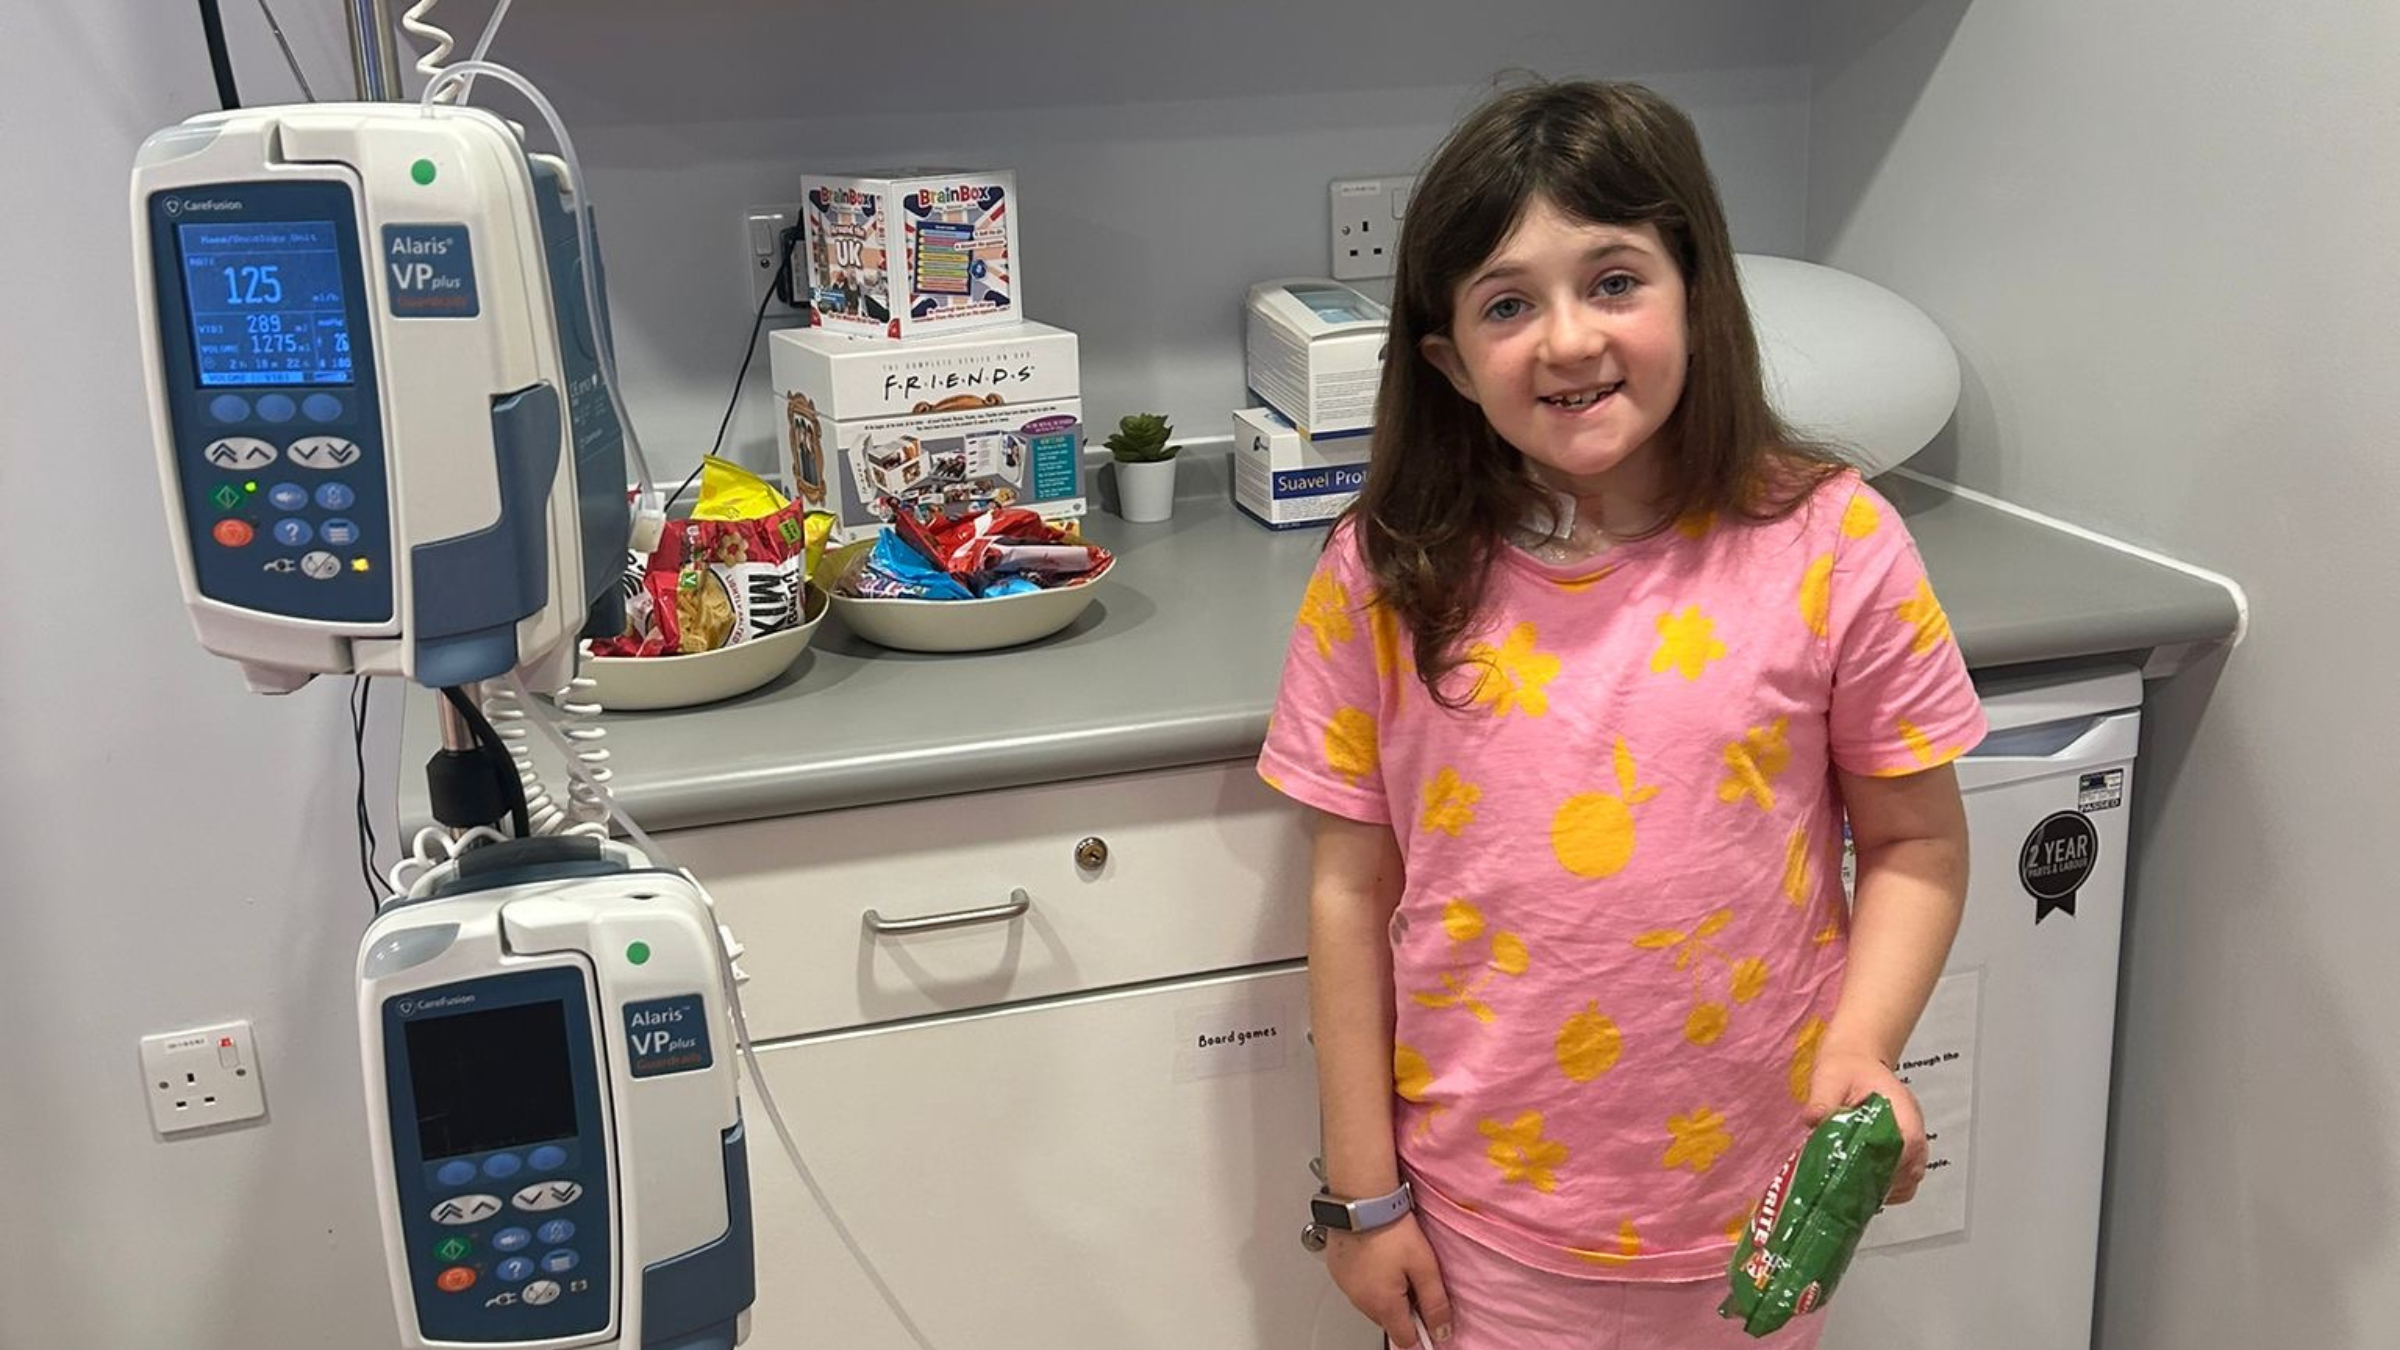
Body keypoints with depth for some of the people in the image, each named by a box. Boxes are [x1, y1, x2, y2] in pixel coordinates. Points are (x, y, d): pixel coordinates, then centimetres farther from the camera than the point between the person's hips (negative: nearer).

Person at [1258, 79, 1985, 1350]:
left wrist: (1863, 1045, -17)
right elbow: (1352, 888, -4)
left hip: (1750, 1198, 1)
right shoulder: (1386, 579, -10)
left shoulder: (1831, 546, -11)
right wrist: (1363, 1189, 0)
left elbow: (1915, 843, -1)